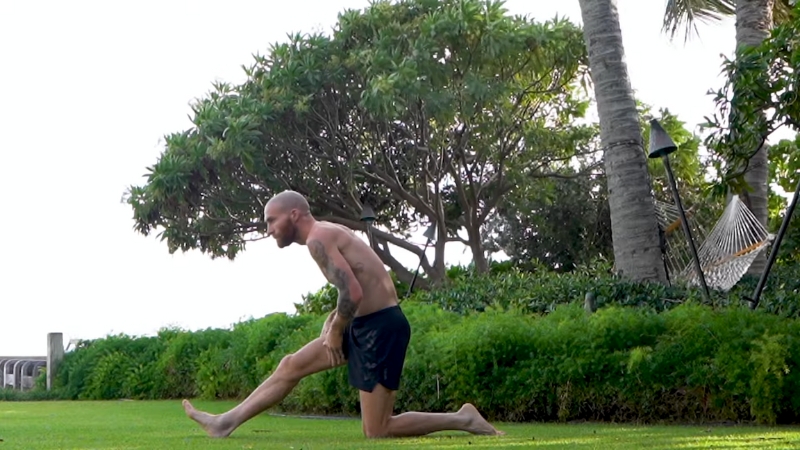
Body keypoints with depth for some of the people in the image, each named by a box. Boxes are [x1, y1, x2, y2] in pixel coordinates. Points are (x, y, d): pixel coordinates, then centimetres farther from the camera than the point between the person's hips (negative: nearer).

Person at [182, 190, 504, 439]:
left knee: (376, 432, -4)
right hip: (367, 323, 10)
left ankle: (463, 419, 1)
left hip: (381, 328, -10)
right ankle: (225, 423, 22)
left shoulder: (317, 238, -16)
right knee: (291, 366, 14)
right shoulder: (327, 233, 14)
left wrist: (335, 333, -10)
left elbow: (353, 293, -25)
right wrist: (335, 318, 10)